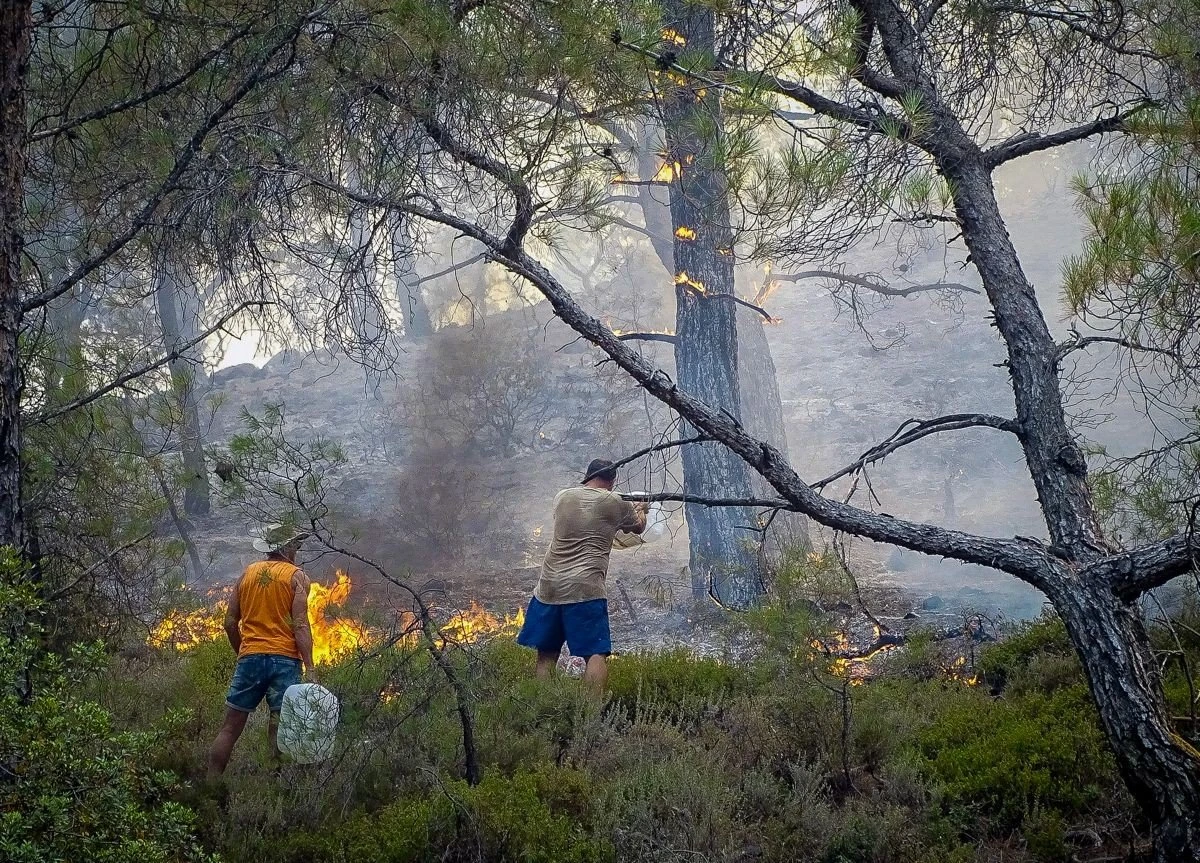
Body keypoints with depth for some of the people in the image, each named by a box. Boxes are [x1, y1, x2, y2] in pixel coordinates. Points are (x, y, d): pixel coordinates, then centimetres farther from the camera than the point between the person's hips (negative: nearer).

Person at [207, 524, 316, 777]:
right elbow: (300, 625, -10)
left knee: (230, 726, 8)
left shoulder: (248, 573, 13)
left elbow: (230, 622, 12)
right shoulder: (296, 576, 0)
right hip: (284, 659, -3)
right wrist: (309, 668, -12)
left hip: (250, 657, 3)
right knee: (280, 727, -2)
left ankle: (211, 782, 7)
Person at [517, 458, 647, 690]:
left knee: (546, 654, 12)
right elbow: (638, 527, 21)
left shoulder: (562, 497, 13)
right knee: (596, 654, -7)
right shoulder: (614, 503, 2)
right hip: (585, 590, -5)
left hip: (548, 586, 5)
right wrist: (641, 509, 44)